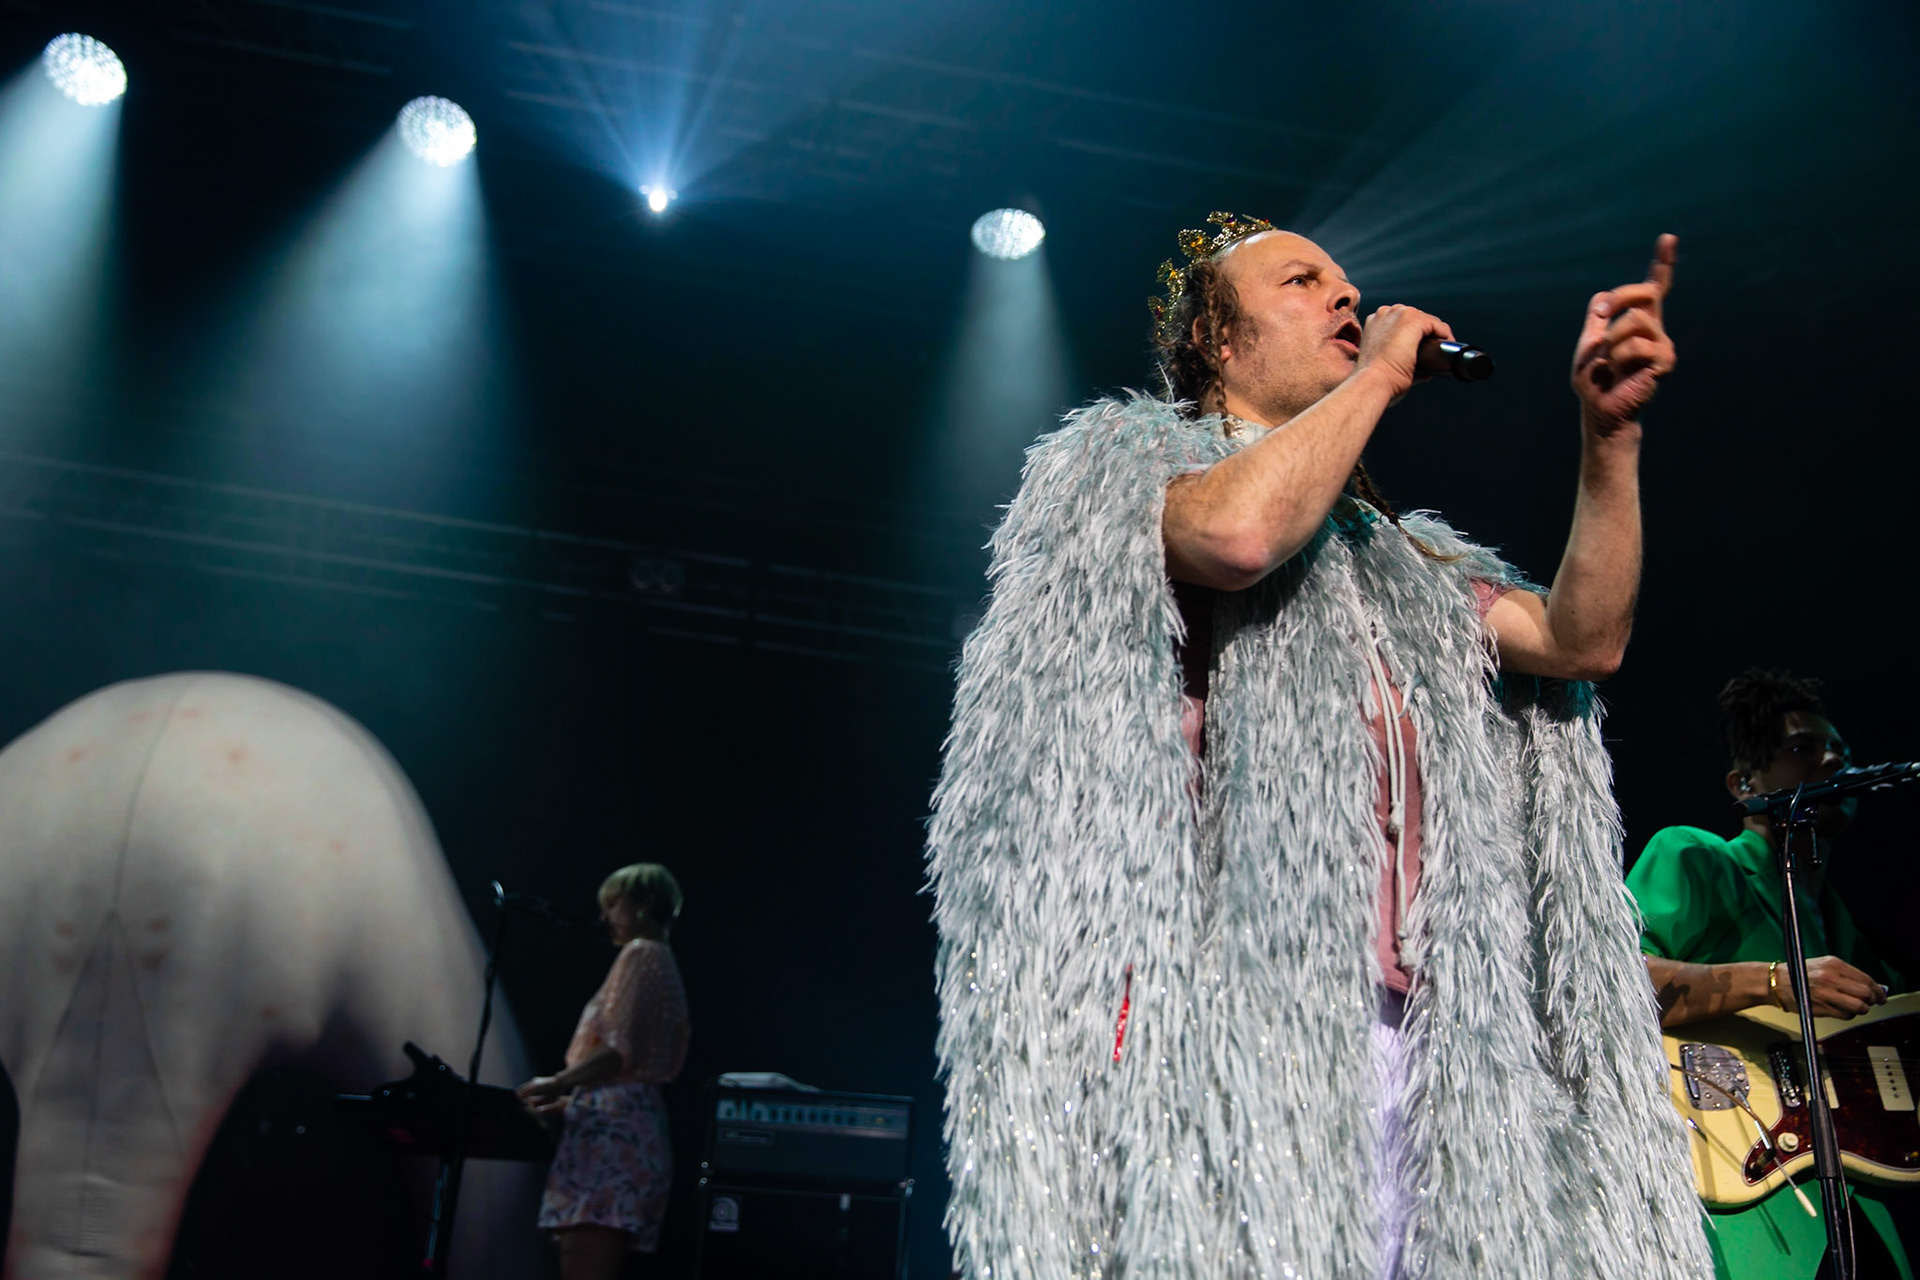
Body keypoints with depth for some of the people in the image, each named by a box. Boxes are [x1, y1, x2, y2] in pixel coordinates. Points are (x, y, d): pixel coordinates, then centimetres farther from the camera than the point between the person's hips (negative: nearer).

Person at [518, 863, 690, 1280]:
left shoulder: (640, 954, -2)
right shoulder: (663, 964, 26)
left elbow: (621, 1050, -15)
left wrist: (559, 1083, -18)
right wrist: (570, 1097, 27)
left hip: (610, 1131, -10)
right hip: (635, 1127, 10)